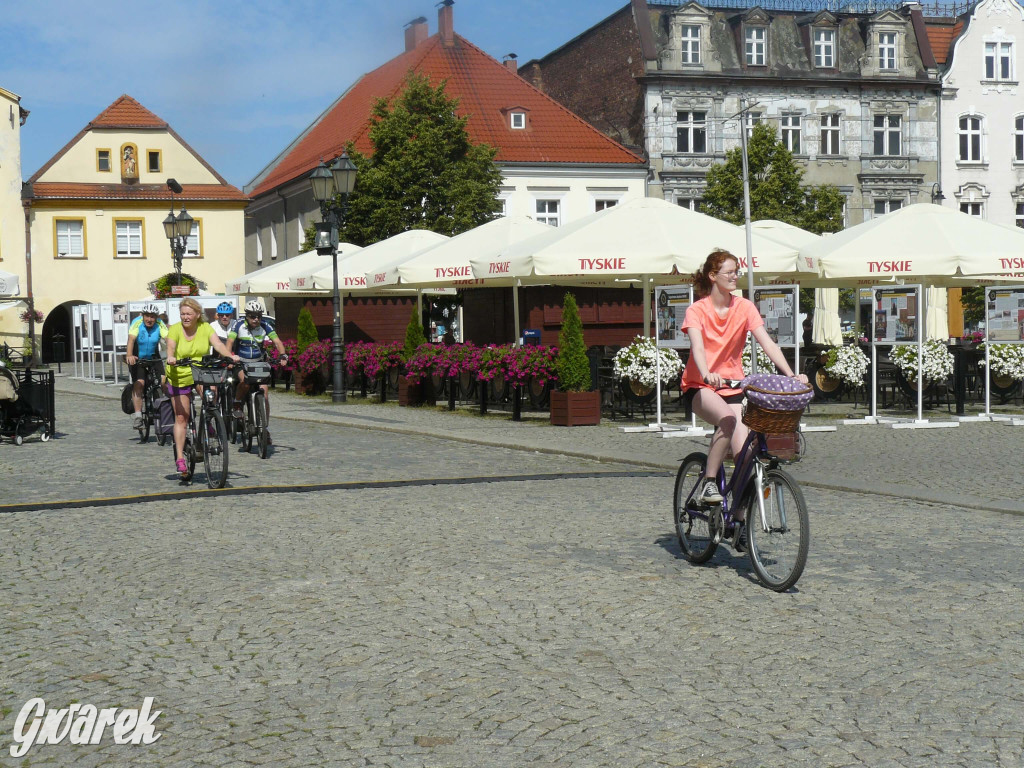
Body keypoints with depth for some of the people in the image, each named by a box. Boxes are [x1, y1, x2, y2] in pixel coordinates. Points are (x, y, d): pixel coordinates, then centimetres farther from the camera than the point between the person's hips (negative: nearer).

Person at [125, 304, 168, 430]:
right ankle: (137, 415, -17)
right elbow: (131, 339, -34)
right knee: (139, 383, -19)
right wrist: (129, 356, -52)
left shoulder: (160, 324, -16)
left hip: (153, 357, 2)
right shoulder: (137, 323, -21)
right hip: (137, 357, -2)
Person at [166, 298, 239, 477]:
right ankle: (179, 458, 4)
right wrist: (170, 357, -48)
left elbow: (217, 343, -19)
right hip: (179, 377, -1)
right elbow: (170, 347, -26)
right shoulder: (175, 329, -10)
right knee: (181, 417, -2)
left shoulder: (205, 328, -6)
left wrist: (230, 355, -38)